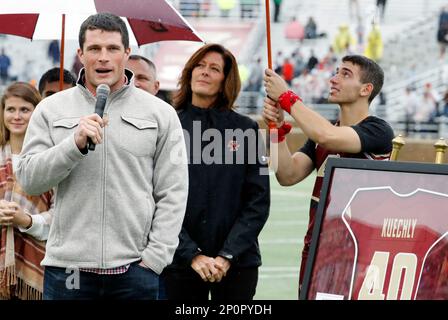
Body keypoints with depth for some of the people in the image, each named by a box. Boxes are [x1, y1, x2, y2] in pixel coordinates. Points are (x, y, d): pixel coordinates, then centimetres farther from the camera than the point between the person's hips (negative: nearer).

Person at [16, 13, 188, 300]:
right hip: (68, 269, 0)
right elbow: (28, 179, 0)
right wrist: (75, 144, -13)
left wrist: (155, 257, -5)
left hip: (135, 268, 0)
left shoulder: (162, 113, 6)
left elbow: (173, 193, 3)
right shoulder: (51, 110, 8)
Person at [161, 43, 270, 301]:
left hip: (237, 262, 0)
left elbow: (258, 200, 0)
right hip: (180, 261, 0)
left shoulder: (246, 129, 2)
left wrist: (228, 255, -9)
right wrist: (192, 255, -12)